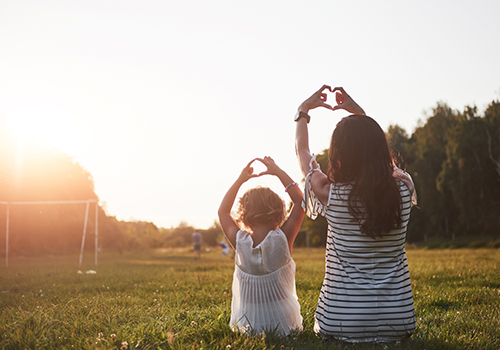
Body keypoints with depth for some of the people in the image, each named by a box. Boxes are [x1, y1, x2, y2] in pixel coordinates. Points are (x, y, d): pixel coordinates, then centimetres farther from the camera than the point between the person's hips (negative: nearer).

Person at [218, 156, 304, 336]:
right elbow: (300, 201, -1)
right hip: (283, 326, -1)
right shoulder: (282, 240, -15)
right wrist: (278, 172, 4)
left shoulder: (240, 242, -10)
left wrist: (240, 180, 10)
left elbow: (223, 211, 10)